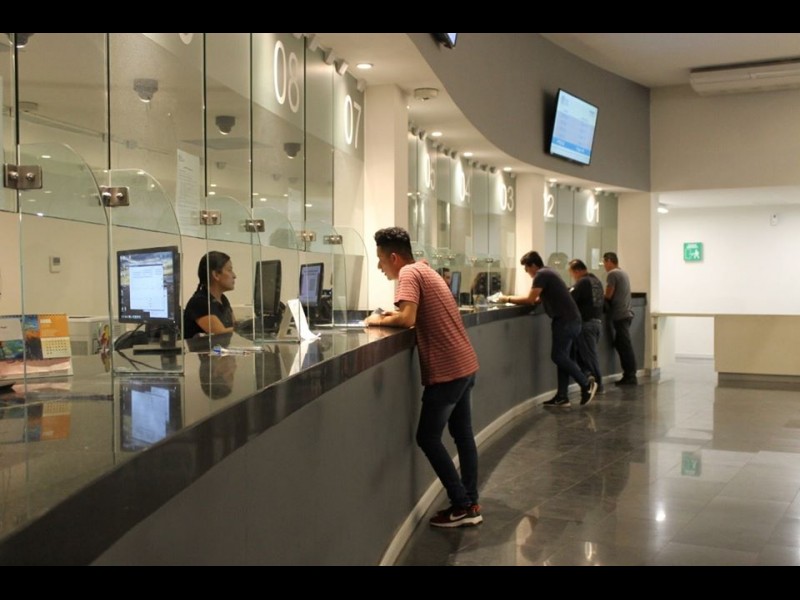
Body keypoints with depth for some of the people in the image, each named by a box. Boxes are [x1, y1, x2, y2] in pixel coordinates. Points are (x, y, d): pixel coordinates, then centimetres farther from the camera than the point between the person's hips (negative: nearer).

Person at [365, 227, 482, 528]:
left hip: (447, 371, -10)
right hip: (464, 365, 10)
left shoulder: (409, 274, -13)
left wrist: (379, 320, -9)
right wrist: (391, 315, 7)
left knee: (428, 438, 0)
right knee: (463, 436, 14)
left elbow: (407, 319, -25)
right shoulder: (424, 270, 16)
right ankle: (470, 503, 20)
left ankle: (462, 506, 3)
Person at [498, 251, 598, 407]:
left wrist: (508, 299, -7)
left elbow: (530, 299, -16)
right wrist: (517, 299, 12)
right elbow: (539, 298, 21)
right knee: (562, 357, 8)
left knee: (558, 356, -7)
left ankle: (586, 383, -3)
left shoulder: (542, 275, -11)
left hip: (566, 321, -10)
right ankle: (562, 396, 8)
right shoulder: (547, 272, 20)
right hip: (570, 320, 10)